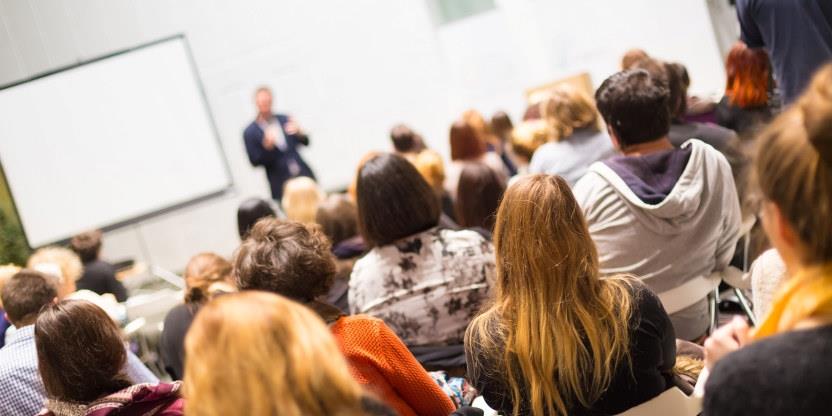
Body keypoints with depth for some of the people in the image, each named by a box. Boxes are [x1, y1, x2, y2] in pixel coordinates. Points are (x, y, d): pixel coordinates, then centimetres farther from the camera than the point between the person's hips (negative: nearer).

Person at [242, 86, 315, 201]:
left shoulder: (284, 119, 7)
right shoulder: (250, 132, -1)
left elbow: (305, 142, 10)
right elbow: (255, 161, -5)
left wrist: (299, 133, -12)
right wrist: (267, 146, -21)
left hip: (304, 175, 3)